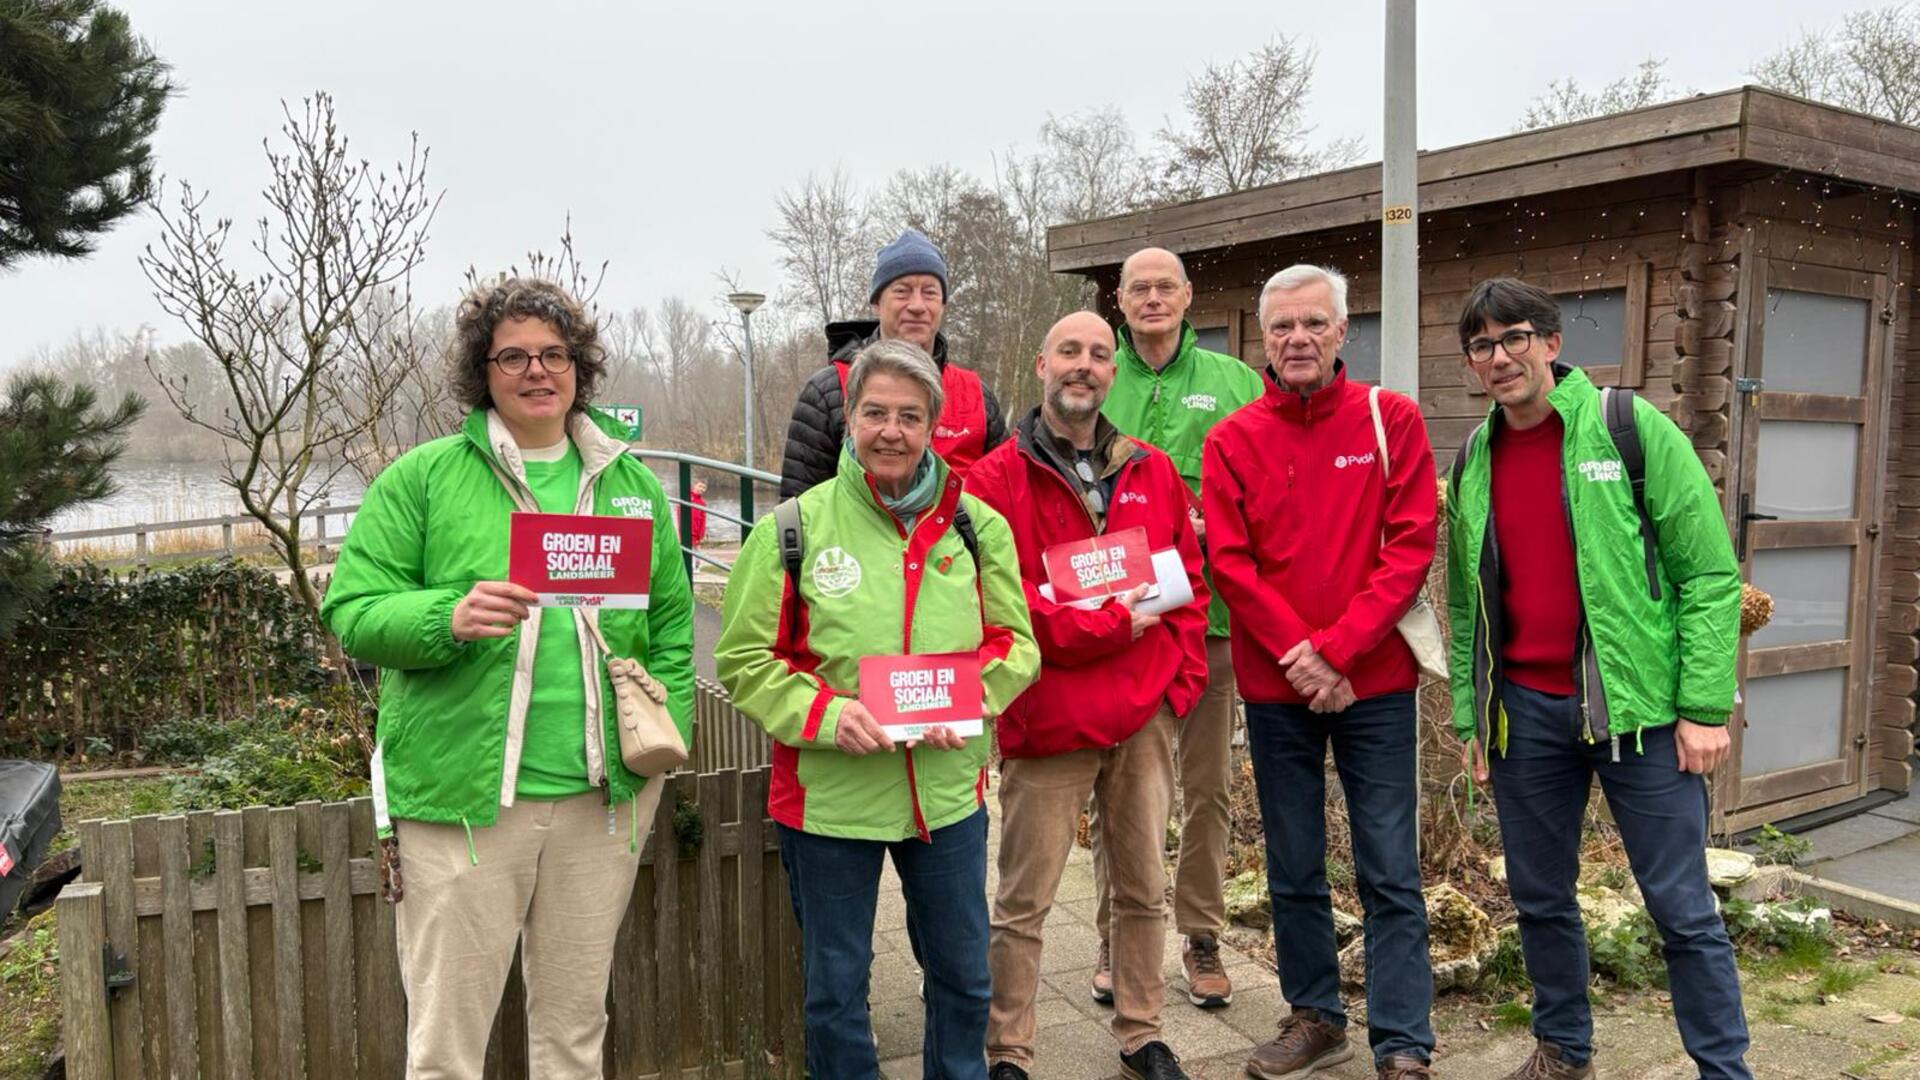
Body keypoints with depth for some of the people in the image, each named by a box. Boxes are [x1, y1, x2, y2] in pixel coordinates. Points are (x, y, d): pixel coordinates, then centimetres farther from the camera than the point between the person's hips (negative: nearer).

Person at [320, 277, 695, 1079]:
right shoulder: (422, 478, 0)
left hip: (604, 795, 3)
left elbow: (672, 624, 12)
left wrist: (665, 727, -2)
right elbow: (353, 611, -4)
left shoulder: (631, 484, 10)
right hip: (462, 796, -3)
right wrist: (449, 618, -23)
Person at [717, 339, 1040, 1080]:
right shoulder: (796, 527, -8)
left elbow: (1014, 641, 6)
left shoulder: (977, 525, 0)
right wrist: (826, 713, -21)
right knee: (834, 987, 13)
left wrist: (972, 698, -14)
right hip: (828, 793, -2)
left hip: (948, 789, 3)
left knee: (963, 975, 19)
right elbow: (744, 659, -5)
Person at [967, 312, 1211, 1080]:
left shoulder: (1153, 472, 10)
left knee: (1143, 890, 16)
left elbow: (1188, 582, 13)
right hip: (1046, 722, -4)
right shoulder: (996, 479, -5)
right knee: (1024, 903, 5)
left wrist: (1181, 678, 1)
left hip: (1145, 718, 5)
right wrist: (1108, 623, -14)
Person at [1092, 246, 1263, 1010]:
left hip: (1210, 610, 0)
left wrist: (1218, 523, -14)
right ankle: (1116, 939, 23)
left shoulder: (1236, 383, 6)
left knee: (1207, 784, 10)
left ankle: (1201, 937, 25)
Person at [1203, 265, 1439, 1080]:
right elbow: (1230, 562, -4)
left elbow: (1411, 546, -7)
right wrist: (1296, 656, -14)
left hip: (1375, 683, -1)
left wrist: (1335, 648, -15)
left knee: (1390, 874, 3)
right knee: (1293, 869, 13)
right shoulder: (1232, 441, 2)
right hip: (1275, 688, 2)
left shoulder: (1391, 420, -1)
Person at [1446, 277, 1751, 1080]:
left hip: (1635, 706, -4)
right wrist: (1468, 715, 9)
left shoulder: (1632, 430, -6)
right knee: (1540, 898, 14)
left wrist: (1704, 706, -12)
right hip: (1523, 711, 5)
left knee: (1682, 909, 3)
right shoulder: (1471, 463, 8)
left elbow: (1709, 572, -7)